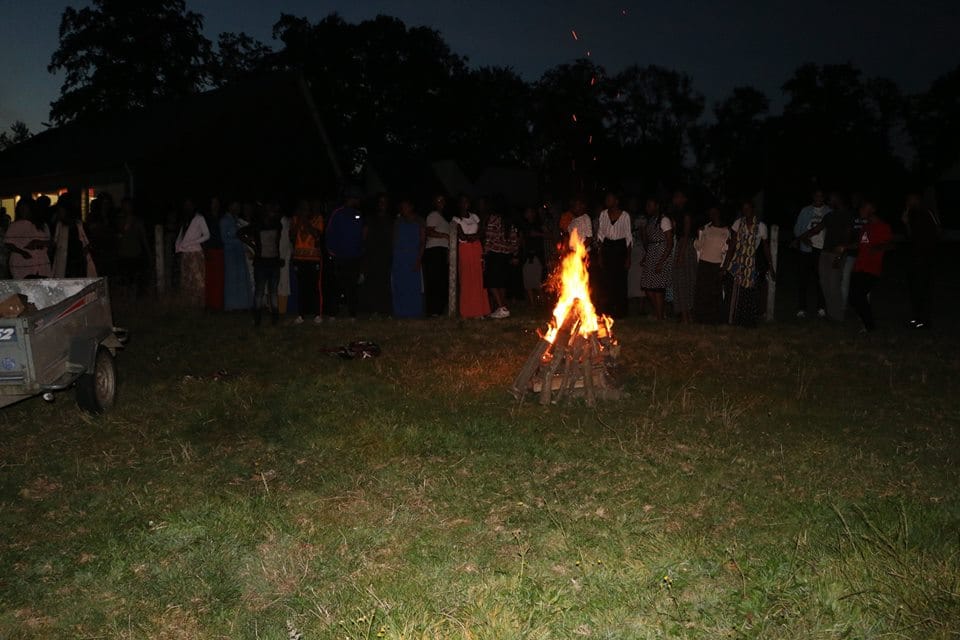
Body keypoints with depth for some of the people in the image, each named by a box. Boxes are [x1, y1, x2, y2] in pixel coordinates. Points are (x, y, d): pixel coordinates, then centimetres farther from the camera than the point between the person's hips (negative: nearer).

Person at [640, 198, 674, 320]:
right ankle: (659, 312, 19)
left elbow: (670, 243, -13)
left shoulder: (664, 220, -9)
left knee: (658, 288, -7)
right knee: (648, 287, 6)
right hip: (650, 257, 8)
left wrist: (661, 262, -19)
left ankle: (660, 317, 0)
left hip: (661, 256, -8)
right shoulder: (650, 221, 15)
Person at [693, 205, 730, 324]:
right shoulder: (706, 228, 6)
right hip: (704, 263, 1)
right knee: (702, 291, 1)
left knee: (715, 292, 0)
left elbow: (725, 250, 9)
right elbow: (698, 247, 7)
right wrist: (698, 236, -8)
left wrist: (727, 244, -10)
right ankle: (702, 317, 10)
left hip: (717, 265, -1)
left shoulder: (726, 230, 4)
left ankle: (714, 318, 8)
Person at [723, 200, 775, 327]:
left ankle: (749, 323, 15)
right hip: (737, 264, 0)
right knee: (736, 294, 2)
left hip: (752, 265, 0)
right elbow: (731, 246, -3)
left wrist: (771, 268, 6)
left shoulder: (761, 226, -2)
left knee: (751, 295, 2)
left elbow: (766, 249, 5)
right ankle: (734, 322, 13)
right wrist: (726, 265, -9)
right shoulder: (738, 224, -2)